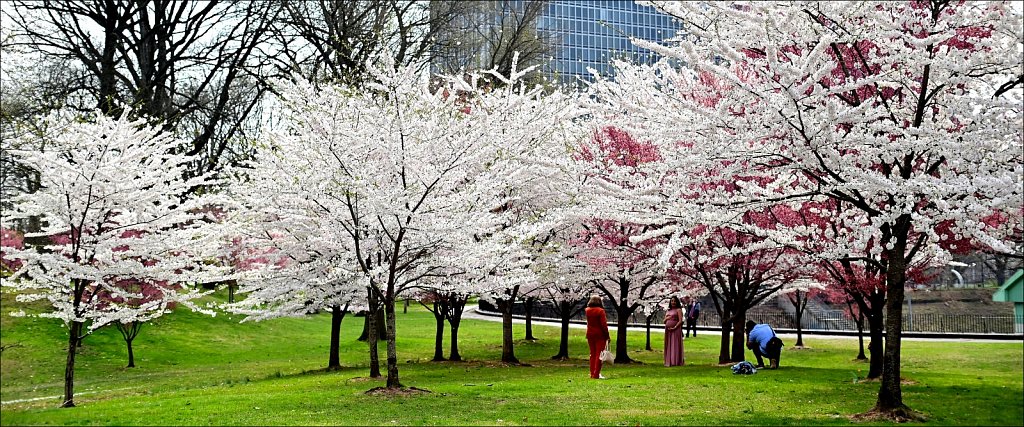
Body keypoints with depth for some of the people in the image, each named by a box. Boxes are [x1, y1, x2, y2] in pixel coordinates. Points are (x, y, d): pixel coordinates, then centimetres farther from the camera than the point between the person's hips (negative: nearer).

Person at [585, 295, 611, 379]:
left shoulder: (587, 311, 2)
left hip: (590, 334, 5)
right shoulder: (600, 311, -14)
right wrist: (607, 336, -10)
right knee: (599, 354, -1)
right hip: (600, 335, -5)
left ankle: (592, 373, 16)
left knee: (592, 354, 14)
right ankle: (596, 374, -4)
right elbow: (604, 325, -16)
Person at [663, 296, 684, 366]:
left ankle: (676, 362, -5)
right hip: (668, 330, 6)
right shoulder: (668, 311, 19)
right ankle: (669, 361, 8)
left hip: (676, 330, -6)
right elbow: (664, 321, 18)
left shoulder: (678, 310, 0)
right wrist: (666, 318, -4)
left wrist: (674, 328, -19)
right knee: (668, 346, 5)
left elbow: (680, 321, -9)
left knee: (675, 345, -6)